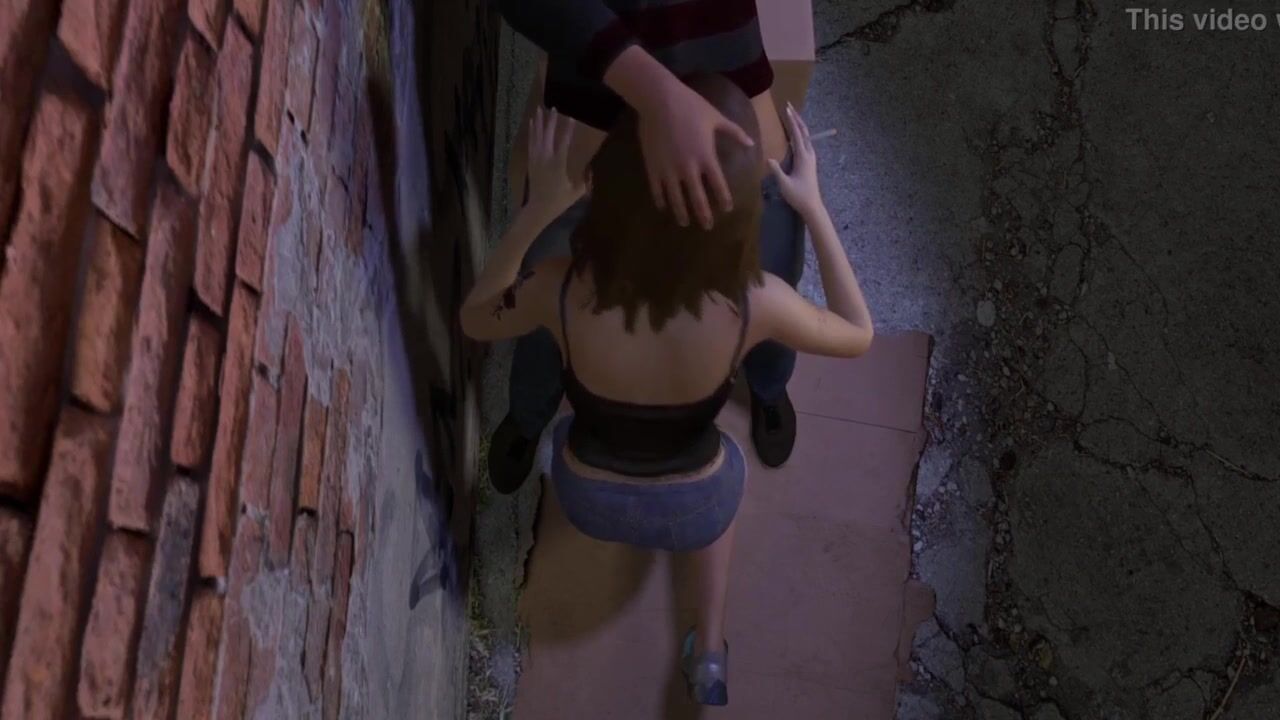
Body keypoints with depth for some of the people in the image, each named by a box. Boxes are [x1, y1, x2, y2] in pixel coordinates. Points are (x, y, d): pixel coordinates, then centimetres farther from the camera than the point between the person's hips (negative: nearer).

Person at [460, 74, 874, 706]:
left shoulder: (564, 290, -34)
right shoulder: (755, 302, -35)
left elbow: (475, 320, -10)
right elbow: (859, 335, -11)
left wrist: (537, 209, -15)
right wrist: (813, 207, -10)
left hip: (587, 500, 1)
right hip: (695, 506, 0)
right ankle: (711, 650, 33)